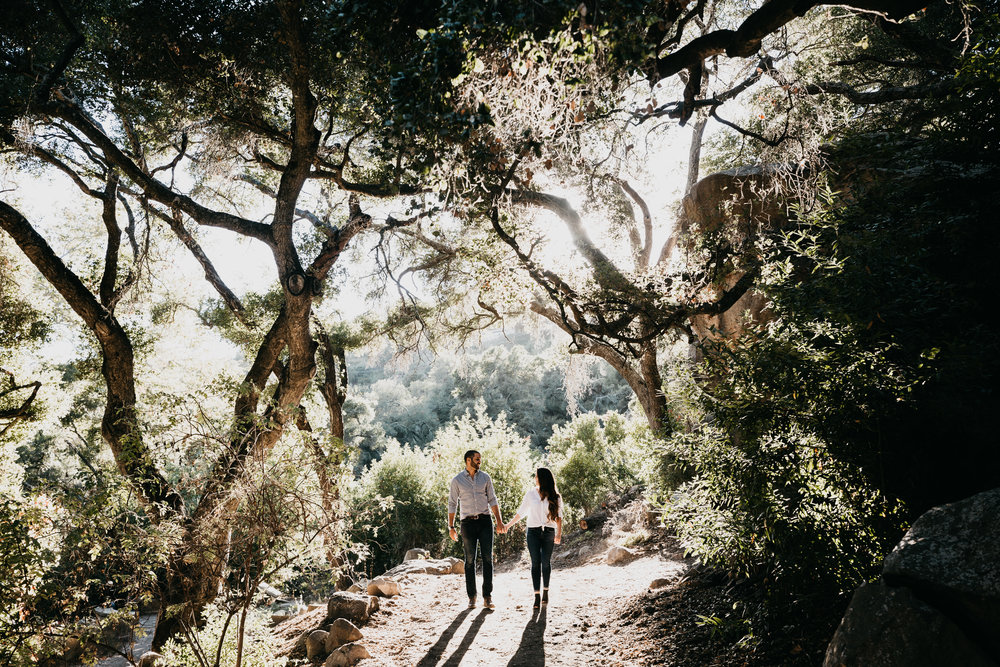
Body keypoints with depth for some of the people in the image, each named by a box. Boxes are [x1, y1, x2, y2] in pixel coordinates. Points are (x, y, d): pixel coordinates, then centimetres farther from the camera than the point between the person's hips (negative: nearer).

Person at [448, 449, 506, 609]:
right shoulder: (457, 480, 1)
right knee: (470, 560, 3)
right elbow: (452, 504, 5)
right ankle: (472, 596, 14)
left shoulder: (485, 477, 8)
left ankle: (487, 597, 0)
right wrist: (451, 527, 1)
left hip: (485, 521, 1)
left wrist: (499, 521, 1)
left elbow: (492, 500, 9)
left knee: (488, 558, -4)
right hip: (468, 523, -1)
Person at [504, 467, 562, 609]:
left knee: (546, 563, 3)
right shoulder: (531, 494, 6)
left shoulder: (555, 497, 3)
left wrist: (559, 533, -11)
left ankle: (545, 591, 19)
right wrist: (508, 525, 15)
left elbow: (558, 517, 1)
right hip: (533, 532, 0)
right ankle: (537, 596, -6)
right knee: (536, 563, -6)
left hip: (549, 532, 0)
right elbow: (521, 513, 14)